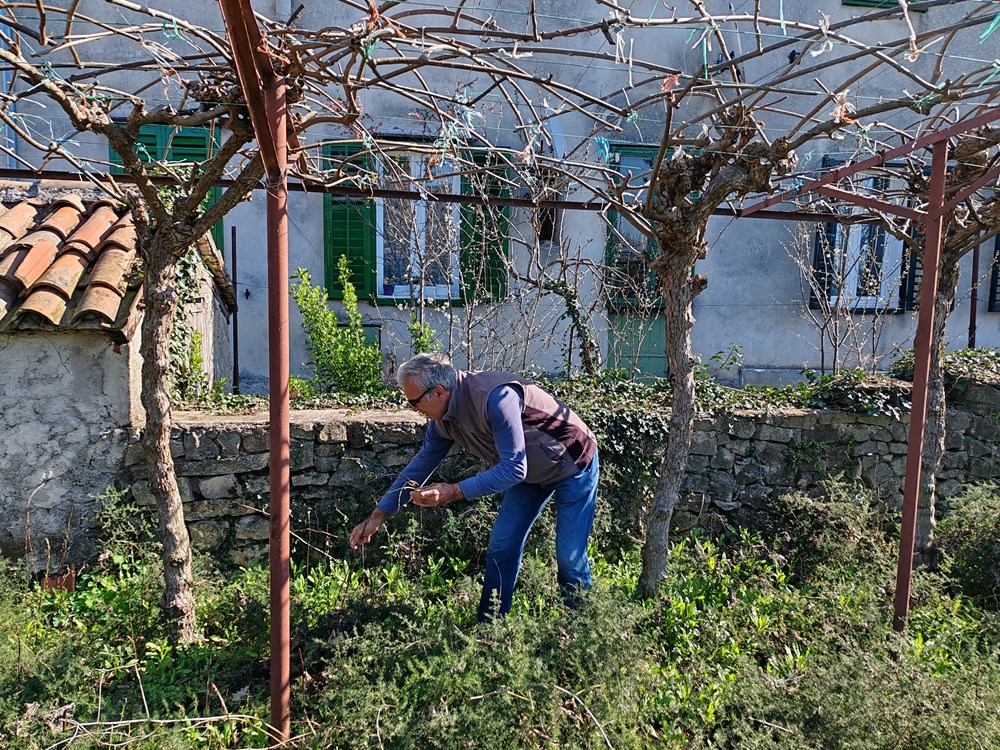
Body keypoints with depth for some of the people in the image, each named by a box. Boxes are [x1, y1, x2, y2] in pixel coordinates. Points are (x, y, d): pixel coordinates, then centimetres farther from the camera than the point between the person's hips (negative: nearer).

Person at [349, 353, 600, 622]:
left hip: (572, 464, -7)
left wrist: (454, 492, -36)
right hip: (530, 472, 8)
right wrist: (378, 515, 2)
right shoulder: (443, 419, -10)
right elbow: (419, 466, 2)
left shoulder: (496, 398, -36)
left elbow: (513, 469, -35)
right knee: (500, 547, 4)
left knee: (570, 557, -5)